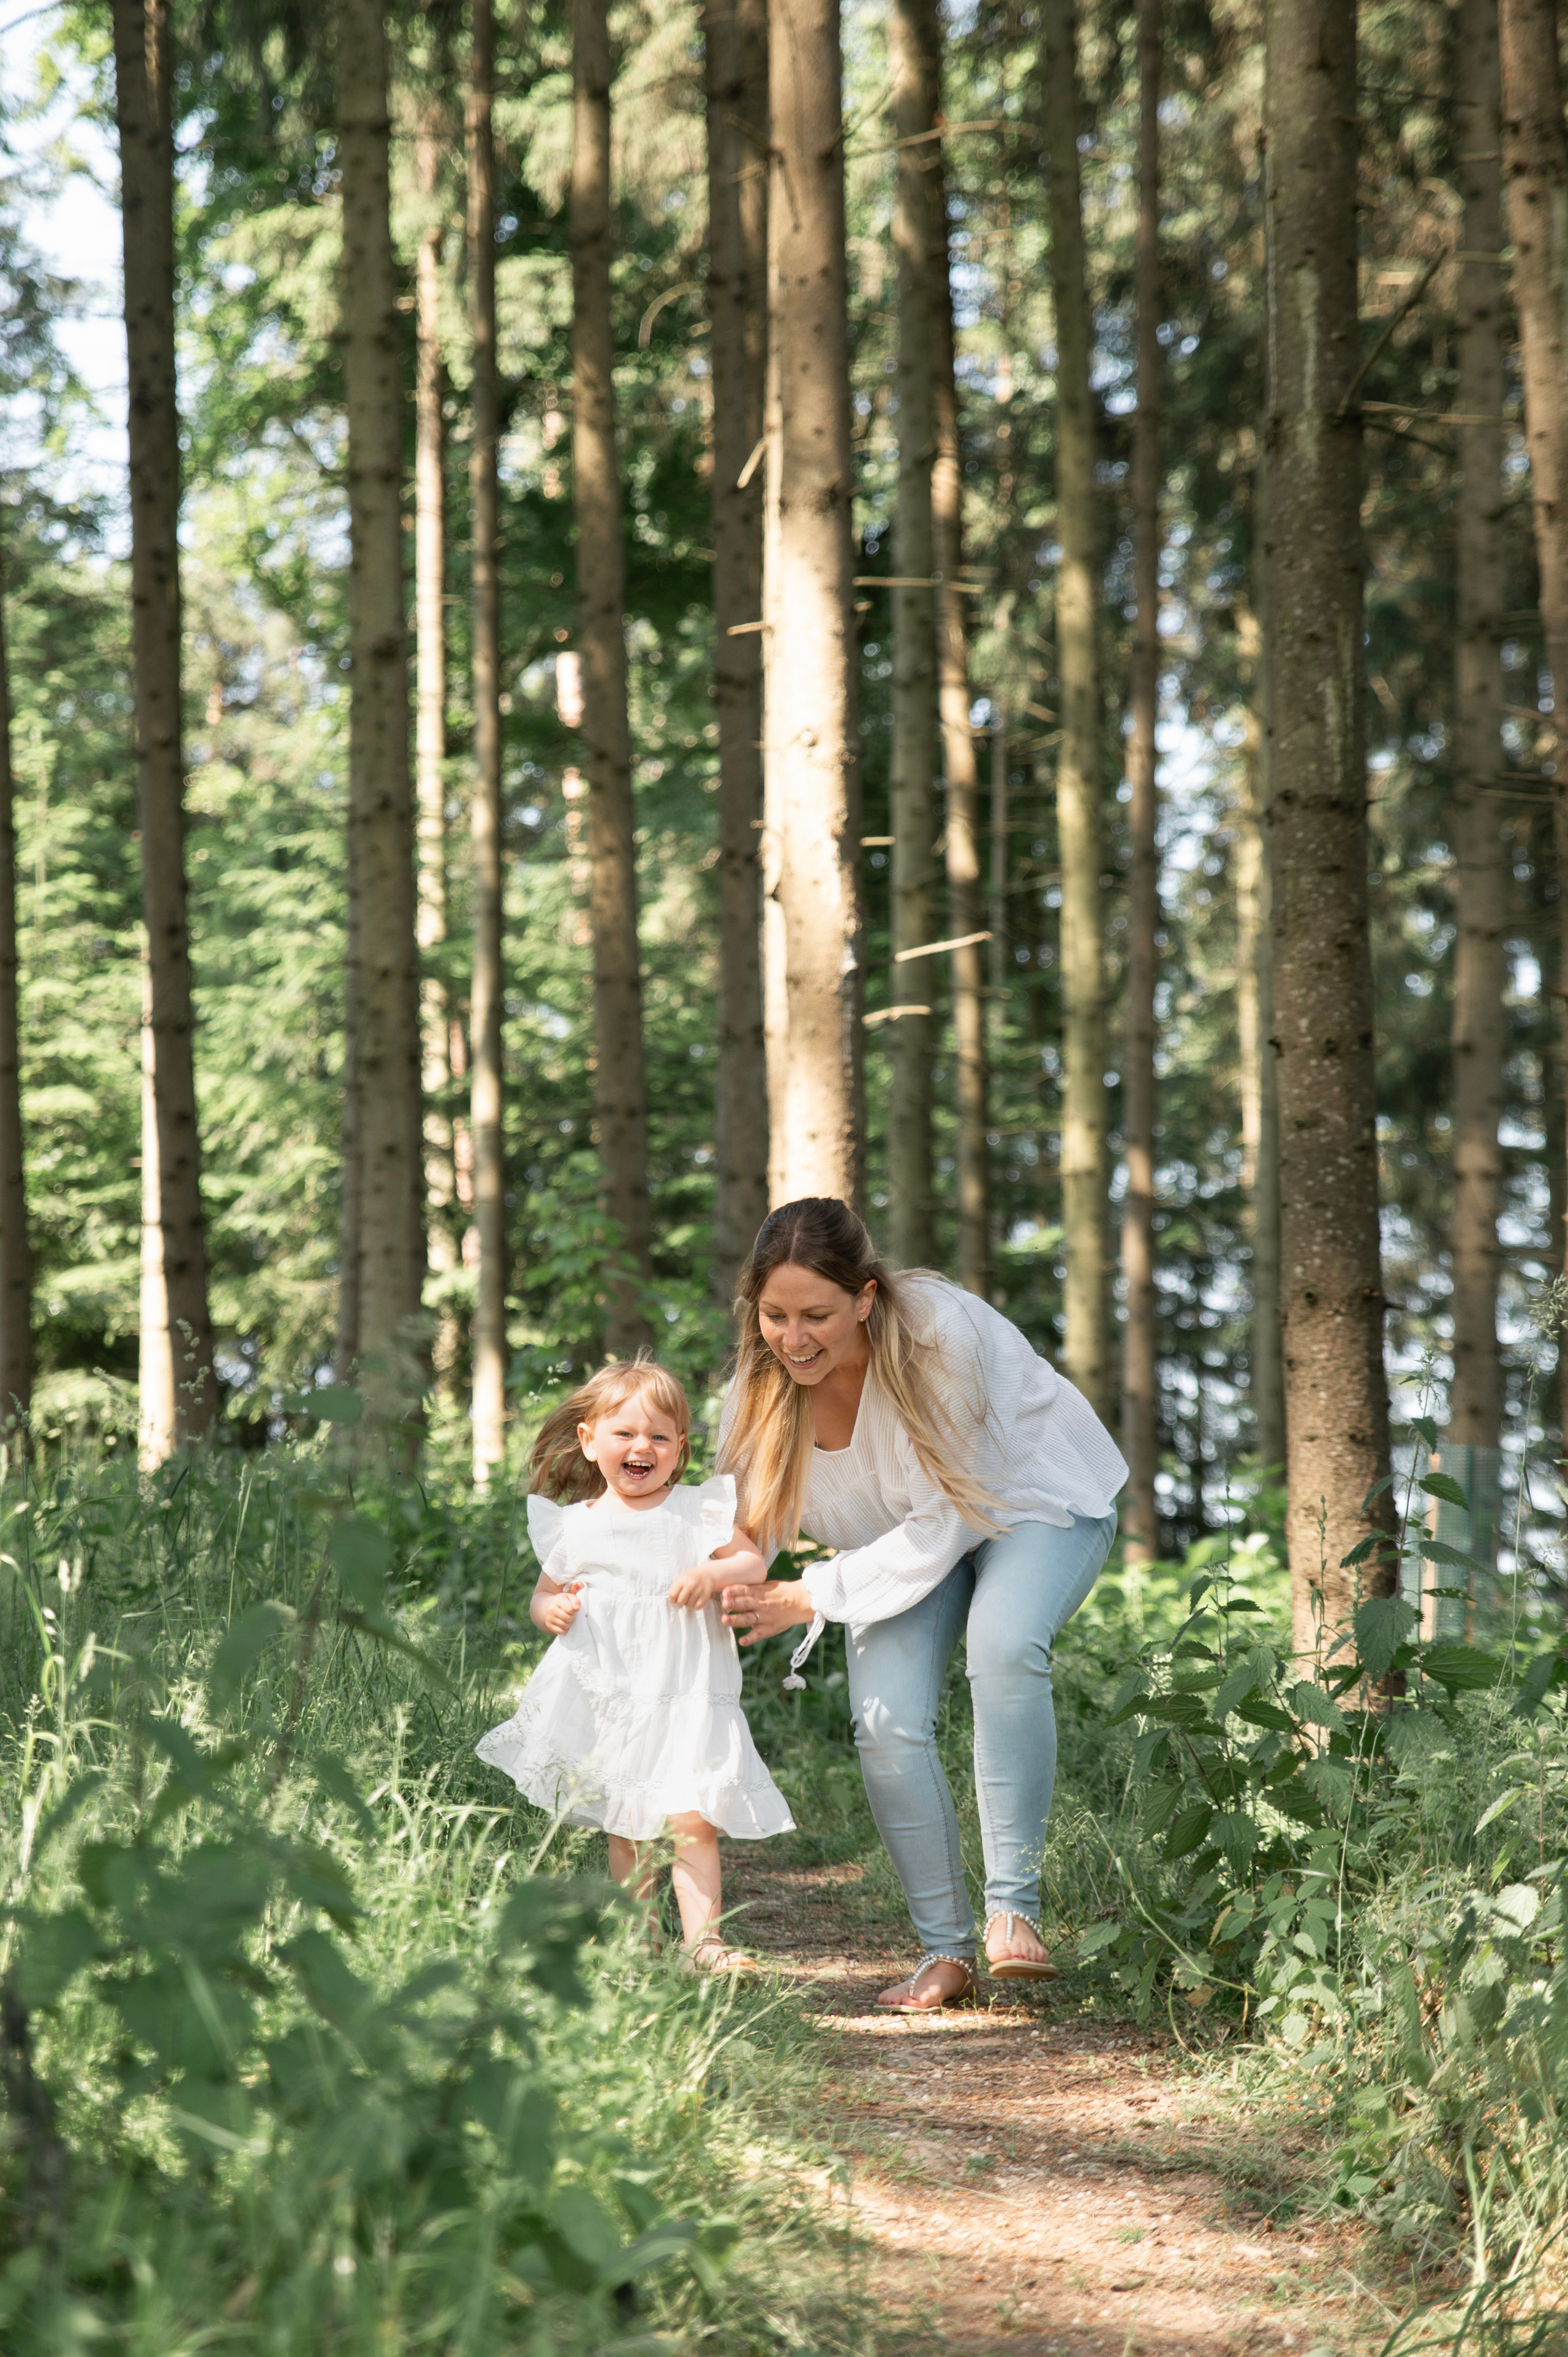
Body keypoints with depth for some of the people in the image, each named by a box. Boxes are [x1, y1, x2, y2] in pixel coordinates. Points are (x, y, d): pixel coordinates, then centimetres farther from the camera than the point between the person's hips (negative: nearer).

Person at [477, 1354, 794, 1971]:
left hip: (682, 1694, -3)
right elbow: (544, 1592, 18)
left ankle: (702, 1939, -13)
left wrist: (713, 1574, -19)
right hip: (603, 1694, 3)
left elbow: (754, 1563, 1)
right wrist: (550, 1610, -5)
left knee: (690, 1821, -13)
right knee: (624, 1827, 7)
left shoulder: (697, 1511, 3)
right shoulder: (573, 1524, 10)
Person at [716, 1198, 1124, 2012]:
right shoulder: (760, 1385, -19)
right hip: (909, 1531, 4)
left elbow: (943, 1521, -29)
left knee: (1003, 1644, -35)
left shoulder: (940, 1336, -35)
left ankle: (1013, 1907, -25)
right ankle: (944, 1950, 0)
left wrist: (813, 1596, -31)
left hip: (1031, 1496, -4)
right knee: (886, 1723, -18)